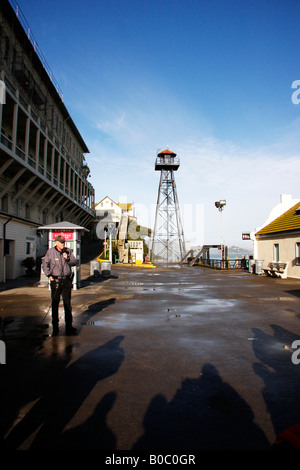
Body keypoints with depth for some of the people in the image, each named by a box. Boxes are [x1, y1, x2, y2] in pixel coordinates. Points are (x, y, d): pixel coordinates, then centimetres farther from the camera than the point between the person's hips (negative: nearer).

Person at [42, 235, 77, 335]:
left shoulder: (68, 251, 6)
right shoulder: (50, 252, 0)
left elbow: (74, 262, 2)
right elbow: (45, 264, 4)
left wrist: (67, 258, -15)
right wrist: (49, 275, -3)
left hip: (67, 280, 2)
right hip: (55, 281, -2)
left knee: (67, 303, 5)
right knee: (55, 304, 4)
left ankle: (69, 326, 13)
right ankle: (55, 327, 15)